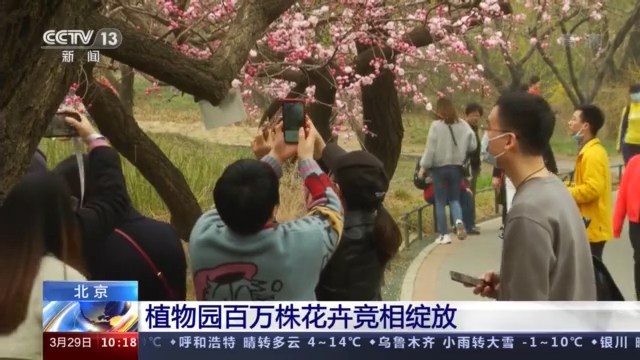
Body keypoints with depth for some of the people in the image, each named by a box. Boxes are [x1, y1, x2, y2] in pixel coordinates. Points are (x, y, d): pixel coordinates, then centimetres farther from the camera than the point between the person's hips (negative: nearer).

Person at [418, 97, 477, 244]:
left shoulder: (436, 125, -13)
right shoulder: (463, 125, -2)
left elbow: (430, 148, -12)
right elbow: (473, 145, 4)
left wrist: (423, 166, -4)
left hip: (439, 168, -3)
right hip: (456, 167, 3)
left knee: (440, 202, 6)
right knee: (454, 199, 15)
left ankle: (443, 234, 6)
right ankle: (459, 221, -12)